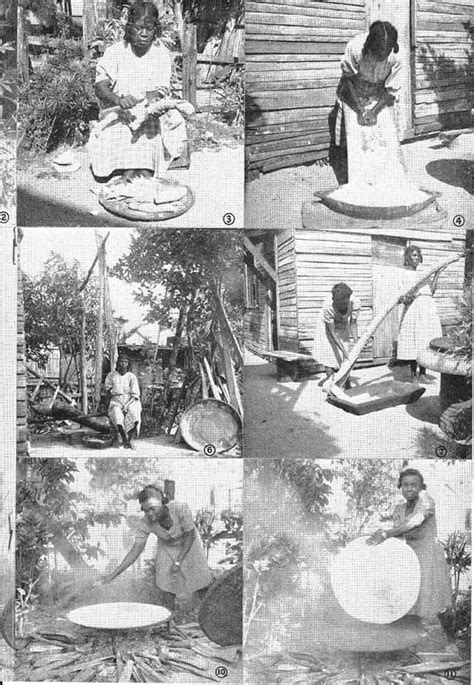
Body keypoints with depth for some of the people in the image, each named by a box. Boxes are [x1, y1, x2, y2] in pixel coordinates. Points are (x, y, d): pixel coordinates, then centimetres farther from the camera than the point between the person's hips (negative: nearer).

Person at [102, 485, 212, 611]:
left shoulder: (180, 509, -38)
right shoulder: (146, 523, -30)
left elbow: (190, 536, -23)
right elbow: (135, 551, -23)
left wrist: (178, 562, -23)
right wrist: (114, 574, -29)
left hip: (189, 546, -1)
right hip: (167, 548, 2)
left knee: (202, 590, 6)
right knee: (166, 588, -7)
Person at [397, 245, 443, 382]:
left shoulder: (422, 274, 20)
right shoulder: (404, 274, 1)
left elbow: (431, 292, 12)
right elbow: (403, 299, -5)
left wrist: (437, 274, 11)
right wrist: (407, 298, -28)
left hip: (428, 309, 6)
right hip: (413, 309, -6)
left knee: (426, 342, 3)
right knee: (414, 342, -7)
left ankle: (422, 374, 7)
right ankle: (413, 374, 1)